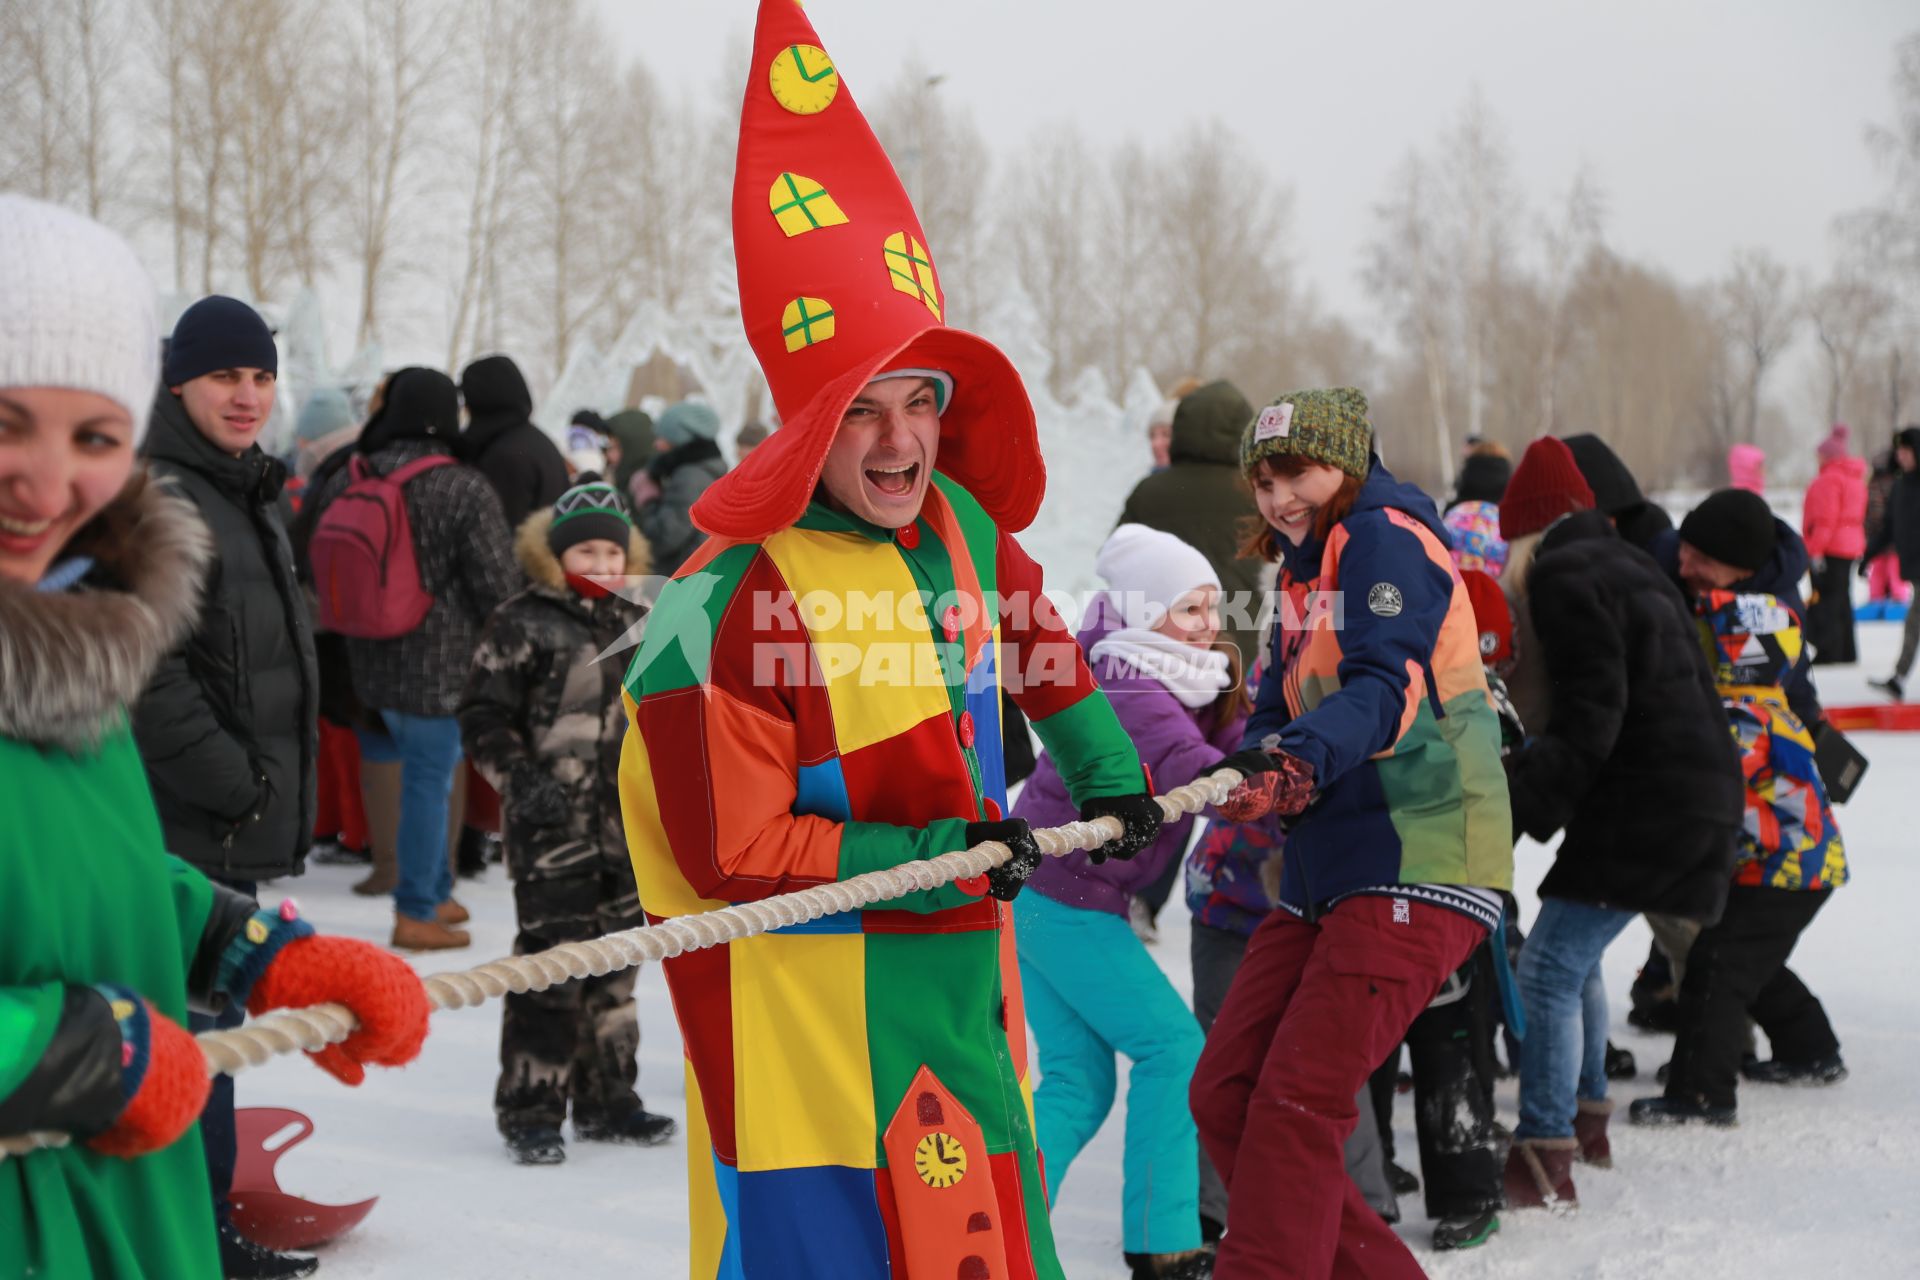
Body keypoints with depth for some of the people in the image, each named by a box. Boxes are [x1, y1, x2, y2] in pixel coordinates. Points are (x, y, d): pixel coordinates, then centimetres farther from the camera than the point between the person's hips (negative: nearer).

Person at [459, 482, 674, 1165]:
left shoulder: (639, 625, 12)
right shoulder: (522, 624, -6)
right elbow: (483, 717, -7)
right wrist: (522, 782, -18)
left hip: (628, 828, 6)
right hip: (552, 829, -6)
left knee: (615, 964, 12)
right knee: (551, 966, -7)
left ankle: (606, 1100, 24)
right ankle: (530, 1110, 3)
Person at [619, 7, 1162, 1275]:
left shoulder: (960, 526, 1)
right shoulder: (730, 600, -20)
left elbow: (1037, 643, 25)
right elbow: (731, 856, -18)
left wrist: (1111, 780, 25)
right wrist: (940, 858, -18)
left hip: (964, 988, 7)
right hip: (805, 1014, -7)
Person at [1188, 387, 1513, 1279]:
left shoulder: (1384, 535, -5)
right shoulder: (1306, 569, 23)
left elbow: (1384, 687, -21)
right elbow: (1281, 711, 15)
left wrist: (1303, 761, -39)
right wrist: (1247, 780, -7)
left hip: (1415, 860, -10)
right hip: (1327, 870, 10)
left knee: (1294, 1106, -17)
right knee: (1225, 1095, 4)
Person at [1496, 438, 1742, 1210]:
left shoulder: (1563, 576, -10)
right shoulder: (1626, 566, 20)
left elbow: (1587, 725, -19)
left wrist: (1513, 804, -21)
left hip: (1646, 807, -10)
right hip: (1696, 794, 10)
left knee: (1549, 970, -11)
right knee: (1575, 957, 23)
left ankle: (1545, 1158, -14)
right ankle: (1586, 1116, 35)